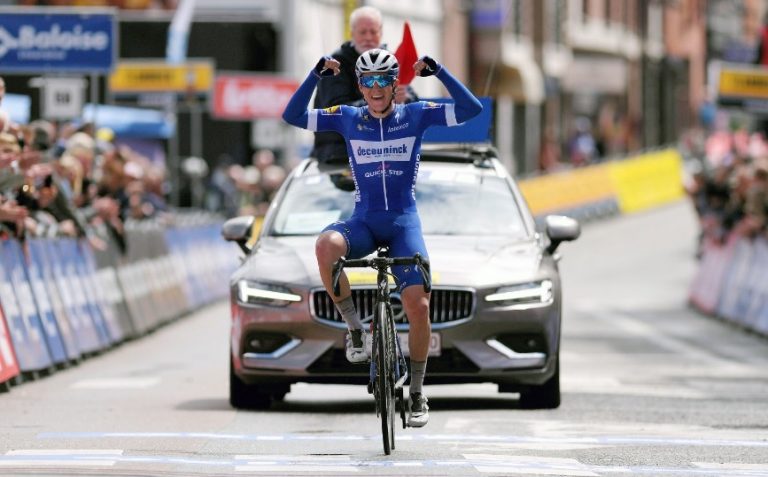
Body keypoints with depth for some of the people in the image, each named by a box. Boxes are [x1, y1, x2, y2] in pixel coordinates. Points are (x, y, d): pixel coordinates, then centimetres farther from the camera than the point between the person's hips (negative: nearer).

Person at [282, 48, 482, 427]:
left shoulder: (416, 115, 1)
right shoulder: (347, 119, 5)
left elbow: (471, 109, -8)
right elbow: (292, 116, -1)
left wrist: (437, 71, -15)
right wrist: (317, 75, -10)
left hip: (404, 223, -1)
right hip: (363, 222, 1)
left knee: (418, 306, -15)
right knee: (326, 245, -35)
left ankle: (417, 394, 3)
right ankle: (355, 329, -18)